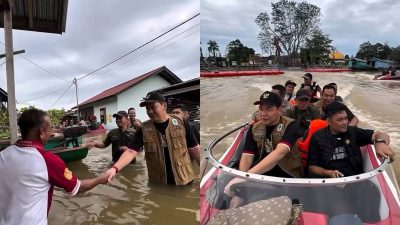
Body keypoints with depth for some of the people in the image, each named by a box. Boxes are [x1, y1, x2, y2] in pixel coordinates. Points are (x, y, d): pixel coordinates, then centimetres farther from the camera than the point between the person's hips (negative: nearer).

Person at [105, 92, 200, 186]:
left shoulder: (181, 123, -6)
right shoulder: (144, 129, -3)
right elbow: (131, 151, -10)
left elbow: (194, 148, -2)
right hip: (157, 182, 1)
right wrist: (115, 168, -26)